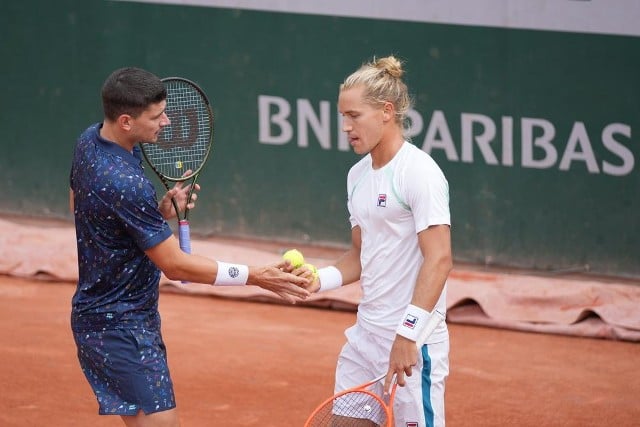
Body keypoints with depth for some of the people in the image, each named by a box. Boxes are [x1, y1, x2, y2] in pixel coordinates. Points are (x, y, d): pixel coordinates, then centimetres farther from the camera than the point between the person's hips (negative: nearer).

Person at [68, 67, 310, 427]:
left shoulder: (89, 140, 1)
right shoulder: (126, 183, -28)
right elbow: (175, 265, -21)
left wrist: (158, 212, 7)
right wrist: (256, 277, -19)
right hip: (120, 327, -10)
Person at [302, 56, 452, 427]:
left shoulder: (419, 171, -13)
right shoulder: (358, 175, 13)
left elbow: (439, 259, -19)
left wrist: (408, 333, -23)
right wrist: (320, 279, 3)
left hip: (414, 342, -8)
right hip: (365, 335, 8)